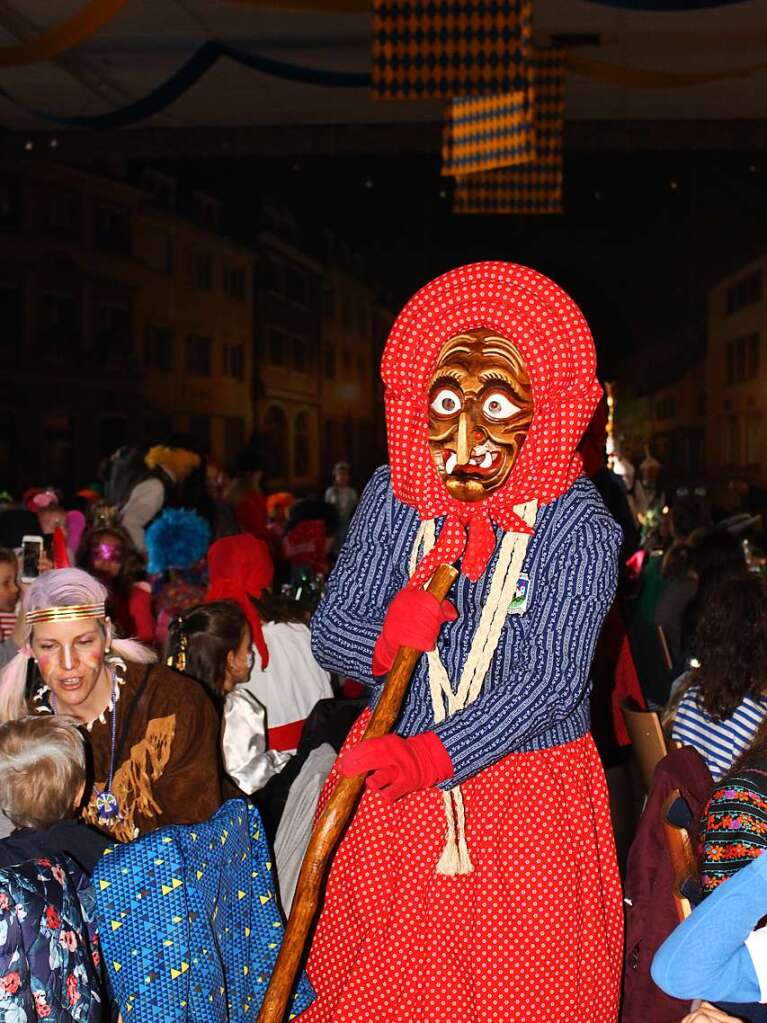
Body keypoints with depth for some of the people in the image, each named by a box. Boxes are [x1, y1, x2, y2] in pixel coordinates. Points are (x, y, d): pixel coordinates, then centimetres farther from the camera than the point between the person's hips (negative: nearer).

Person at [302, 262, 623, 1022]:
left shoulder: (576, 523, -15)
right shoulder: (394, 497, -5)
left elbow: (551, 680, -21)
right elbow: (327, 632, -3)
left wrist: (432, 756, -31)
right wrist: (383, 640, -25)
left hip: (528, 798, -3)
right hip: (393, 776, 3)